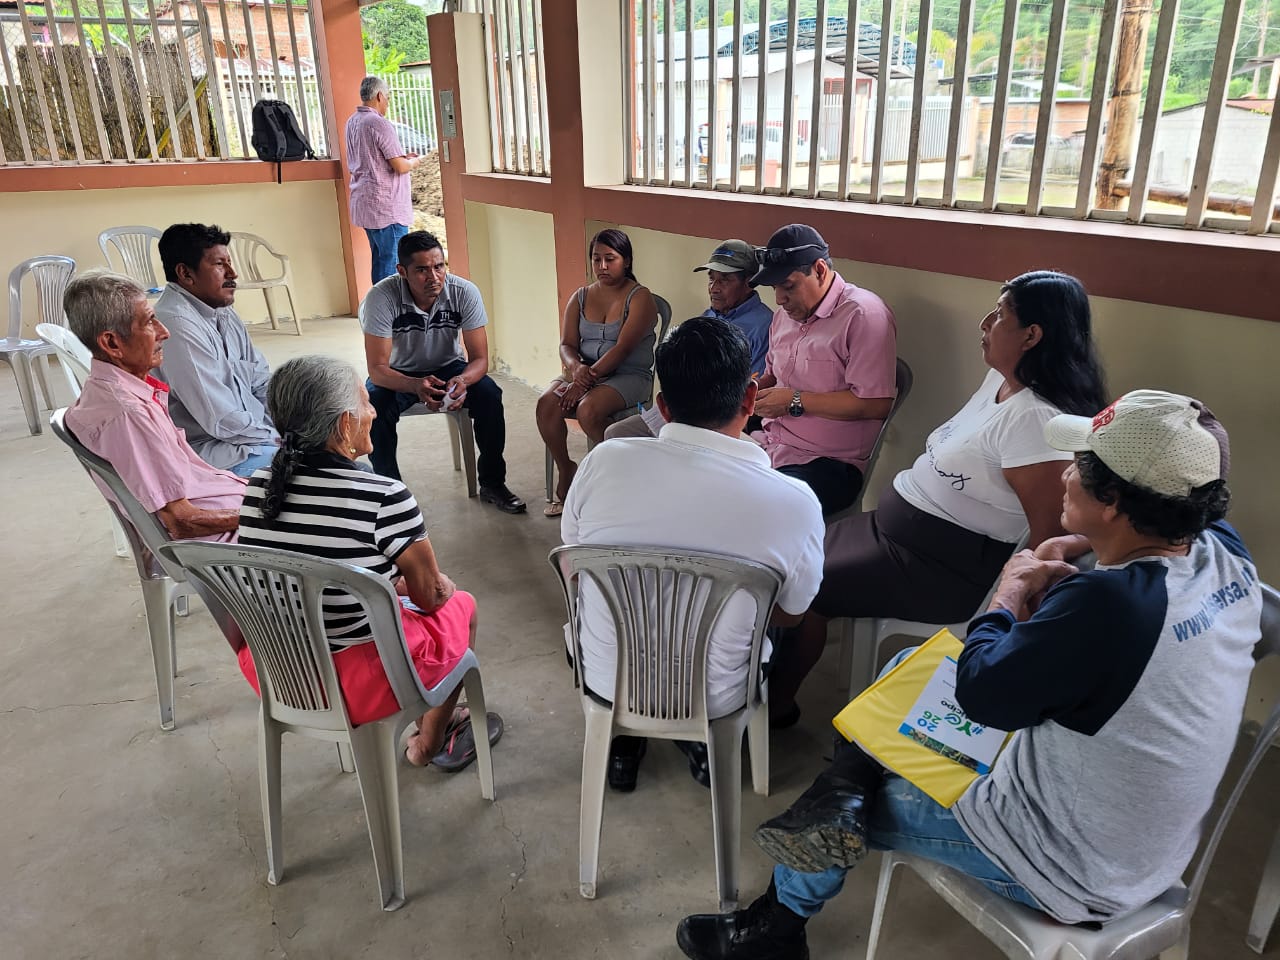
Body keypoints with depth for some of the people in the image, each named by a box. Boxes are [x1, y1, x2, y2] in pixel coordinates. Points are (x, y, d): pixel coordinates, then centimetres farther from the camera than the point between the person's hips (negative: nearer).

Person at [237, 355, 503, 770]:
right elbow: (431, 596, -10)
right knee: (461, 605, 20)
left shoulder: (258, 487, -4)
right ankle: (429, 742, 35)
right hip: (356, 688, -6)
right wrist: (443, 585, 14)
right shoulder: (384, 498, -23)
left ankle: (430, 722, 42)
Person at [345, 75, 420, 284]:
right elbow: (400, 166, -18)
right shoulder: (379, 123, -15)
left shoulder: (352, 122, 13)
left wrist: (402, 157, 20)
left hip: (365, 203, 10)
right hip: (387, 206, -9)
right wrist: (413, 162, 4)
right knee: (393, 262, -7)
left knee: (379, 258, 16)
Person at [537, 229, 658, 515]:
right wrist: (576, 368, -18)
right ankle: (565, 470, -2)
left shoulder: (639, 298, -6)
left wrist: (588, 378, -22)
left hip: (628, 376, -5)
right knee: (546, 403, -23)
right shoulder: (580, 298, 12)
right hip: (584, 371, 5)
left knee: (588, 410, -33)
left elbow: (622, 348, -16)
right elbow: (566, 344, 6)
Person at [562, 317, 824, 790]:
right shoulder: (795, 504, -24)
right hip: (712, 699, 0)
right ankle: (704, 743, 30)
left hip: (605, 681, 1)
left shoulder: (603, 462, -21)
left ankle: (623, 742, 33)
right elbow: (790, 614, -4)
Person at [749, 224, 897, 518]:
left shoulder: (863, 314, -12)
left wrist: (796, 402, -16)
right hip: (769, 444, 8)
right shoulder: (785, 314, 15)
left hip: (829, 463, -8)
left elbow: (876, 405, -19)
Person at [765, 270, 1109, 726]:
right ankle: (773, 683, 19)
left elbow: (1050, 530, -26)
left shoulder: (1033, 419, -25)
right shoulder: (999, 379, 5)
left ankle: (775, 704, 12)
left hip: (944, 565, -10)